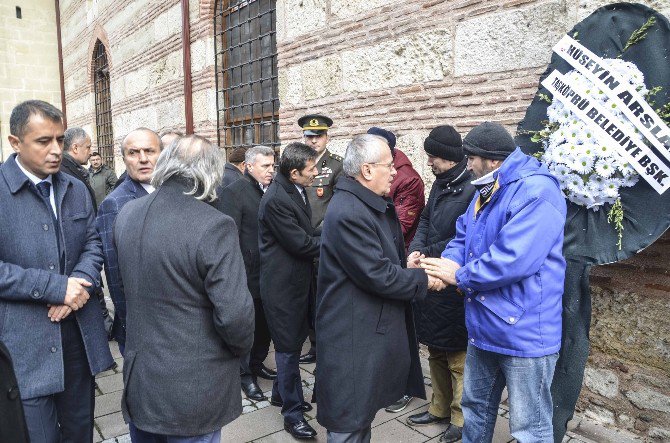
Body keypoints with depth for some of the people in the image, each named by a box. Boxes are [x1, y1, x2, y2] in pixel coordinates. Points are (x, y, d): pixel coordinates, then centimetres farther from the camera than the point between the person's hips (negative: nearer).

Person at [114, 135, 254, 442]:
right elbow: (234, 314, -23)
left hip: (140, 381, 6)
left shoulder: (126, 215, -1)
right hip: (193, 390, -6)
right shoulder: (214, 226, -23)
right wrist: (242, 347, -4)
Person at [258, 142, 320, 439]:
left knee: (293, 342, 21)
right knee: (289, 346, 4)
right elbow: (302, 244, -22)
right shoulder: (275, 200, -23)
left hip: (297, 281, 9)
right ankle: (292, 411, 20)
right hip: (283, 284, -9)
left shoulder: (296, 192, 6)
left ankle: (281, 393, 40)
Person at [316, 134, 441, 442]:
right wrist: (423, 280, -11)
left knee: (364, 412, 25)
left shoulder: (376, 204, 8)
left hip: (374, 329, 10)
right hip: (353, 337, -10)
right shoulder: (348, 212, -25)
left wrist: (407, 263, 1)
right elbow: (379, 275, -25)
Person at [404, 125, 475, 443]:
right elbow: (425, 221, 10)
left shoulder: (472, 190, -19)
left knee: (458, 356, 8)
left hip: (454, 288, -9)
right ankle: (440, 408, 38)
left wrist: (427, 254, -13)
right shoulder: (440, 184, 9)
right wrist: (415, 249, -8)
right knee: (436, 351, 21)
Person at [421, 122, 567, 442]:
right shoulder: (486, 191, 11)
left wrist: (458, 276, -19)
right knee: (475, 405, 25)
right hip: (483, 326, 9)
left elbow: (513, 257, -31)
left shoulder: (535, 190, -21)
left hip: (524, 331, -9)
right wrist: (448, 262, -12)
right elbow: (463, 236, 11)